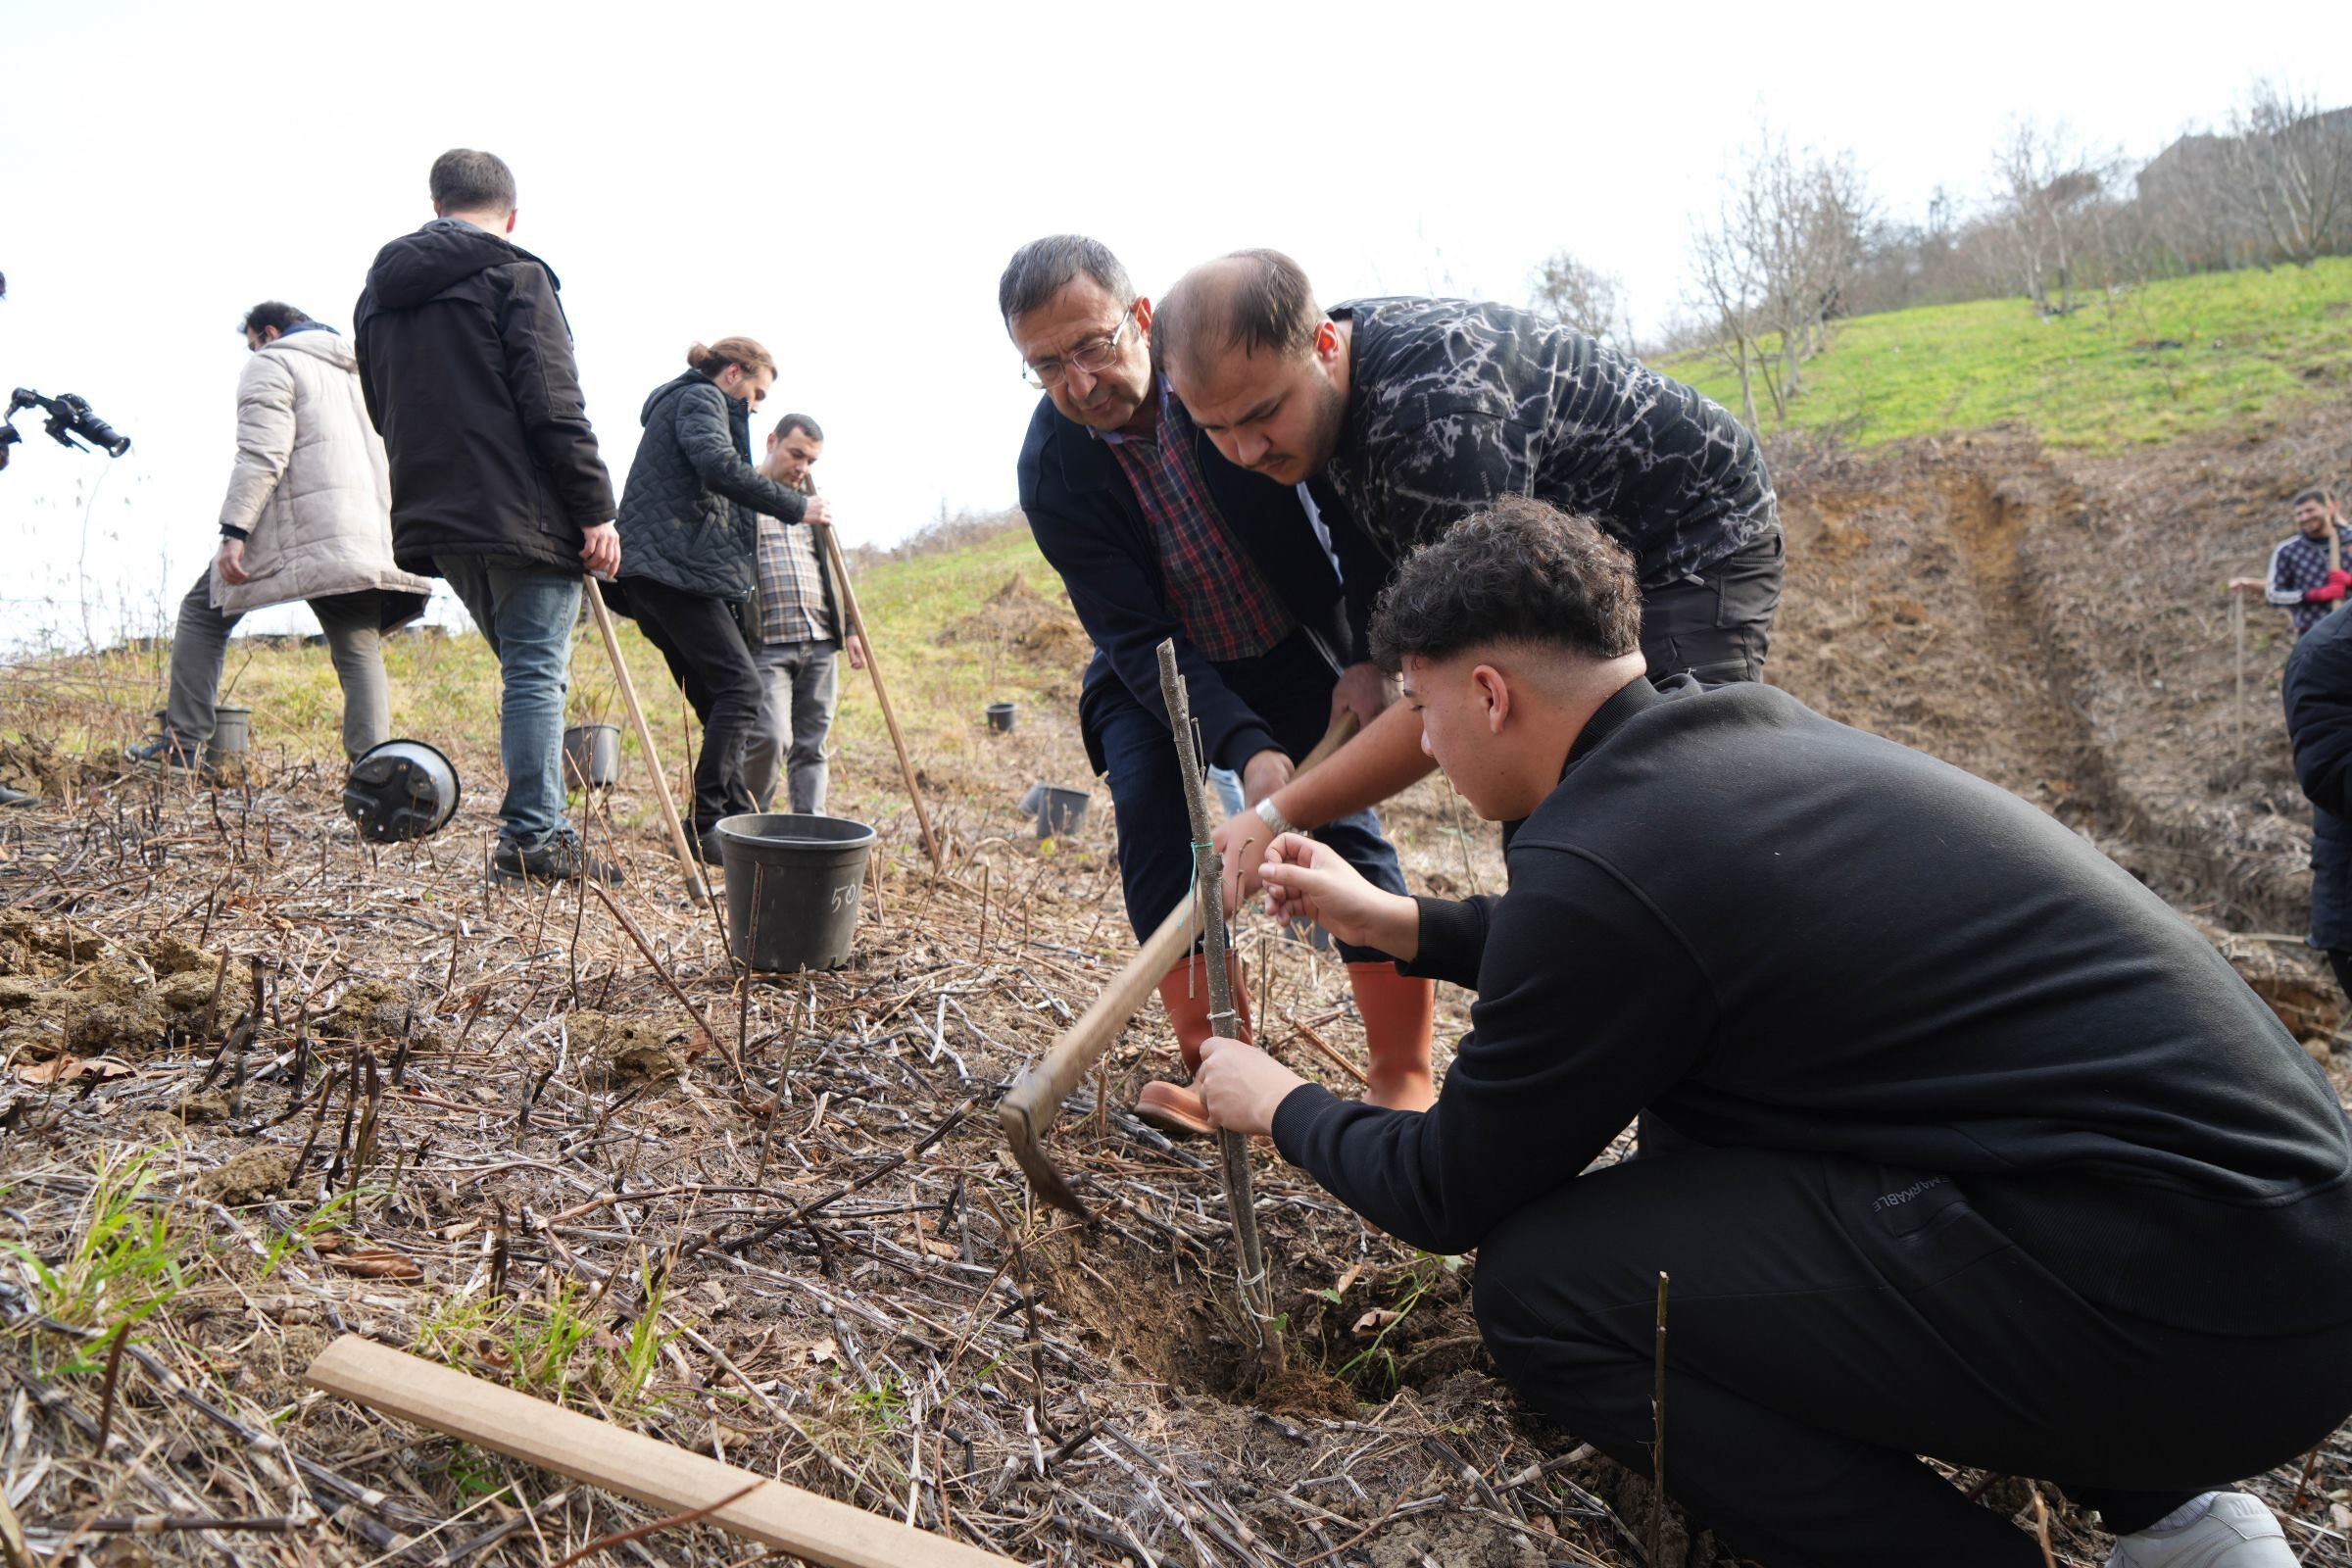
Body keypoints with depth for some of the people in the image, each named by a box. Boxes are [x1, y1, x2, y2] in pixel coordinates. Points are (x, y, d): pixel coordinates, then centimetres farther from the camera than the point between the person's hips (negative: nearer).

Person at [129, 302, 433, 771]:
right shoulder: (357, 371, 27)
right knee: (358, 649, 0)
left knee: (204, 612, 12)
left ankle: (182, 743, 9)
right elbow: (387, 457, 27)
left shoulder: (271, 364, 3)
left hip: (298, 532, -5)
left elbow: (262, 455, -11)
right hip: (364, 536, 6)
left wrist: (234, 531, -15)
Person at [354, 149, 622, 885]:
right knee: (537, 669, -3)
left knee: (523, 662, 18)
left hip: (435, 519, 7)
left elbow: (383, 411, 23)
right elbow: (554, 407, -14)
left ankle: (534, 819, 17)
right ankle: (533, 836, -5)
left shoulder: (379, 290, 18)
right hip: (524, 515, -7)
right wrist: (596, 510, -13)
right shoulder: (514, 276, -5)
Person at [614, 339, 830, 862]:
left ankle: (736, 819, 8)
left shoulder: (683, 401, 30)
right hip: (676, 567, -11)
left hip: (660, 572, 11)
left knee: (717, 696, 8)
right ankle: (707, 823, -18)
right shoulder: (700, 398, -2)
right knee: (739, 685, -15)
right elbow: (720, 466, -21)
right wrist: (795, 507, -16)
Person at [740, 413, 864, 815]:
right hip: (765, 644, -6)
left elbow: (833, 569, 26)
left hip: (819, 642, 6)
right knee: (770, 737, -16)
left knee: (811, 745, 5)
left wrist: (850, 628, 17)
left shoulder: (810, 497, 22)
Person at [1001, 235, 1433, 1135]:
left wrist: (1370, 655, -22)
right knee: (1147, 808, -19)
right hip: (1163, 668, 1)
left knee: (1344, 822, -12)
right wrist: (1246, 748, -36)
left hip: (1299, 649, -1)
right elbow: (1137, 640, -23)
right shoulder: (1051, 469, -20)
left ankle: (1404, 1080, -2)